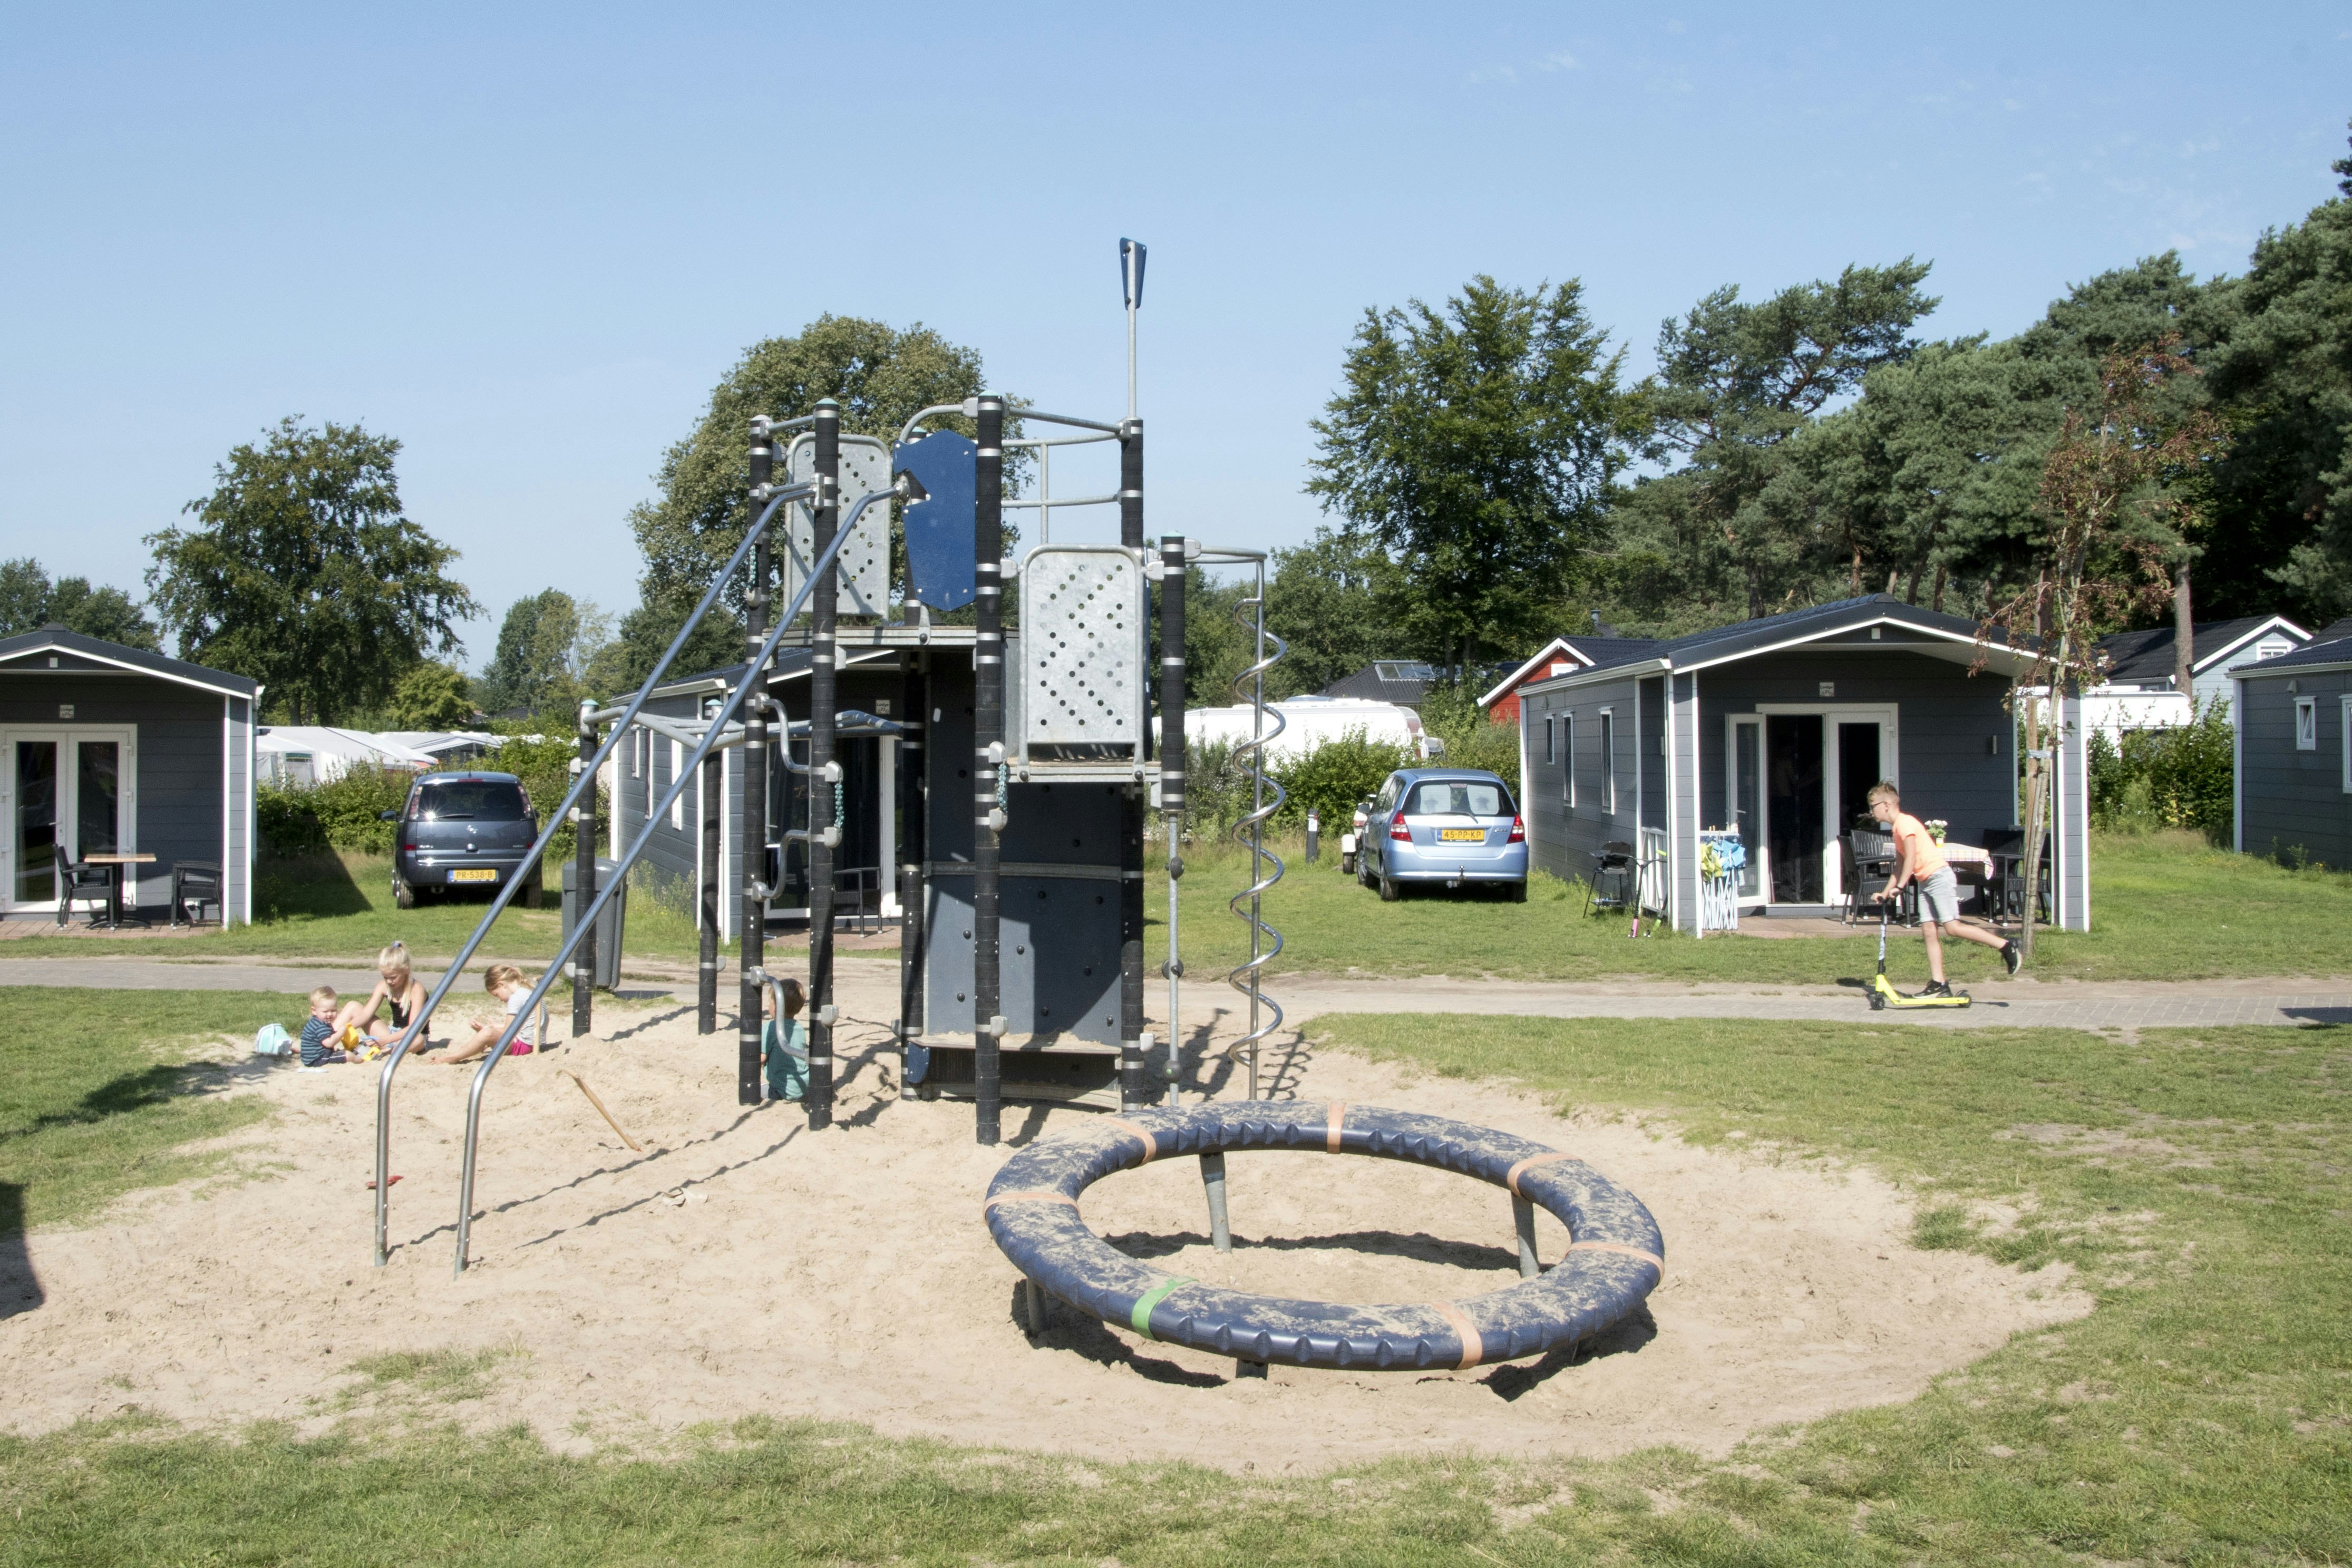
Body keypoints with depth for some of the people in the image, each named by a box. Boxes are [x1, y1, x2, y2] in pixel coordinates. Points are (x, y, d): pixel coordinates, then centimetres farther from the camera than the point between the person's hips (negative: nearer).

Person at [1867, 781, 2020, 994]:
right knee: (1928, 931, 3)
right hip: (1925, 881, 10)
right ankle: (1938, 984, 2)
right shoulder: (1897, 827, 17)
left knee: (1952, 927, -15)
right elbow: (1900, 865, 22)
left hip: (1939, 876, -10)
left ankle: (2005, 945, -7)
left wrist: (1899, 886, -20)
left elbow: (1911, 858, -20)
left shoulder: (1905, 822, -13)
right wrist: (1886, 892, 20)